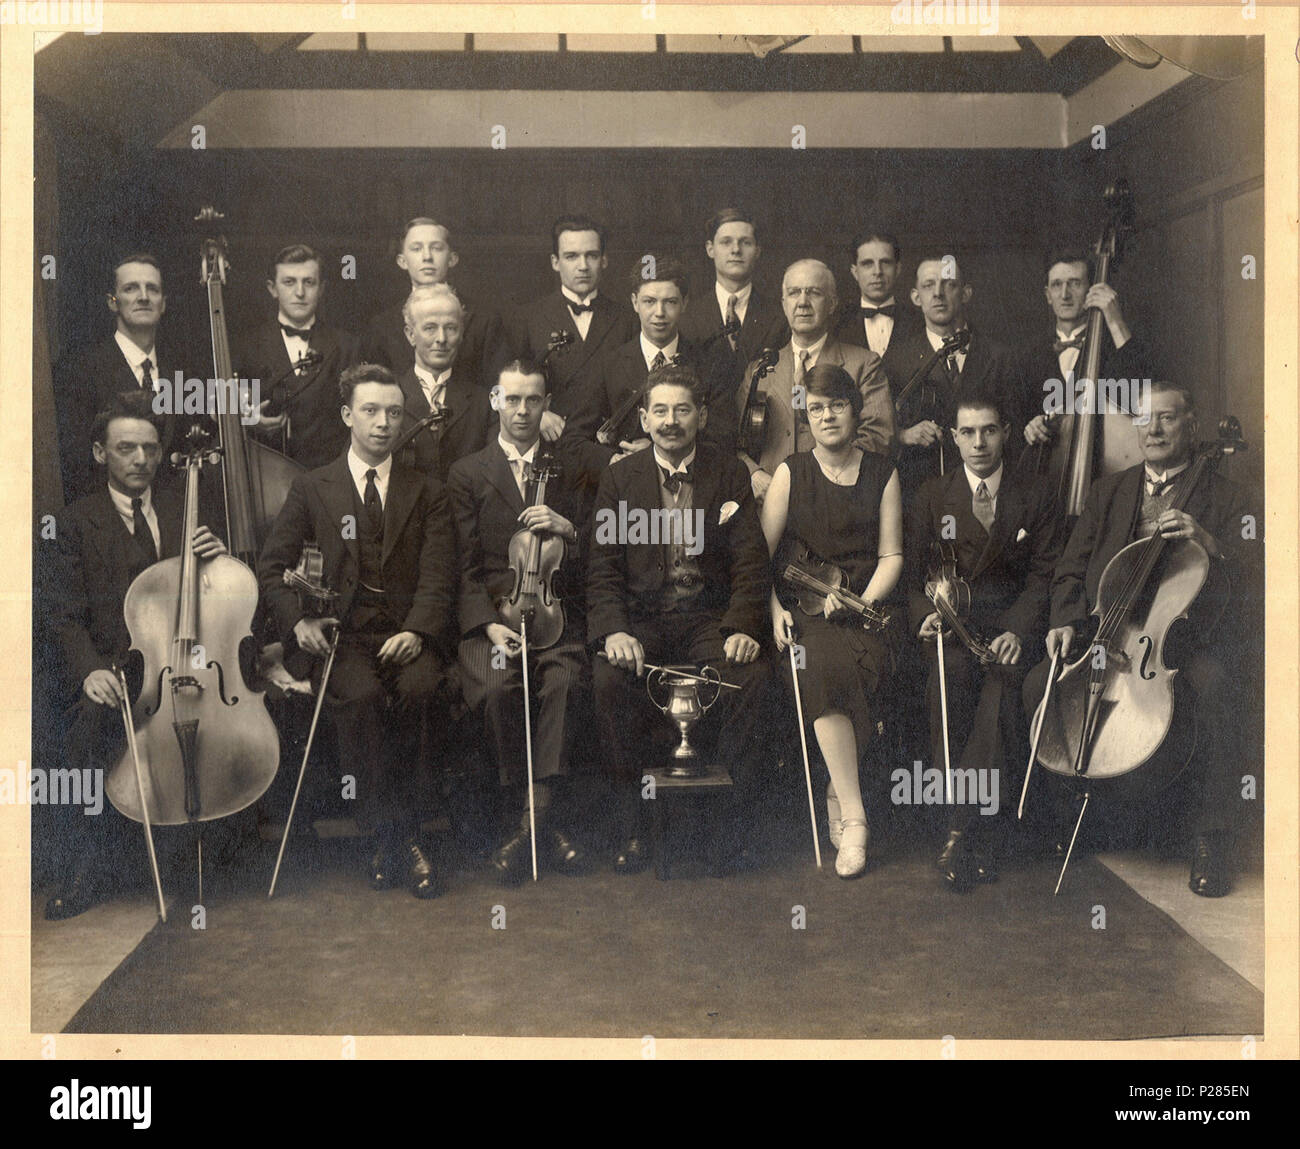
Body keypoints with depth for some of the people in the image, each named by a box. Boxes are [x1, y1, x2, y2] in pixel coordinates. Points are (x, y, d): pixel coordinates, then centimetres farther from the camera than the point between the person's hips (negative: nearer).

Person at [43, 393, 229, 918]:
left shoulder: (182, 510, 16)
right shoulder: (76, 522, 7)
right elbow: (64, 614, -2)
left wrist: (217, 556, -7)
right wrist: (89, 669, -23)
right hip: (112, 671, -3)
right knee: (94, 724, -33)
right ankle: (93, 865, -16)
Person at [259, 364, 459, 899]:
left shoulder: (428, 493, 16)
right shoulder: (311, 488, 15)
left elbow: (437, 578, 4)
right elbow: (271, 567, 11)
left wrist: (416, 632, -15)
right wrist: (298, 620, -8)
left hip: (409, 633, 1)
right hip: (344, 633, 0)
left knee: (419, 689, -32)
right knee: (362, 696, -33)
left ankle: (394, 833, -16)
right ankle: (396, 837, -22)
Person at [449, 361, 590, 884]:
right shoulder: (468, 473, 13)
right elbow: (464, 565, 3)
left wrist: (565, 528, -8)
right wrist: (489, 625, -13)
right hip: (490, 615, -1)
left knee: (565, 681, -32)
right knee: (497, 687, -31)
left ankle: (533, 816, -26)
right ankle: (550, 817, -18)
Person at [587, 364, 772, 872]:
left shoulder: (730, 474, 9)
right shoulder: (620, 478, 9)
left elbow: (750, 563, 2)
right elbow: (603, 567, 1)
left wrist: (743, 628, -16)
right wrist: (614, 631, -17)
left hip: (711, 619, 0)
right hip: (640, 618, 0)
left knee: (751, 678, -29)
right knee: (609, 680, -29)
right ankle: (632, 825, -15)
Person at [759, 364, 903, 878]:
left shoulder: (882, 473, 13)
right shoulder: (791, 473, 9)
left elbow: (891, 555, 11)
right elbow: (758, 553, 7)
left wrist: (864, 600, -7)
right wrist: (774, 611, -9)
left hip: (862, 607, 1)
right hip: (800, 604, -1)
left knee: (866, 663, -34)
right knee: (826, 667, -34)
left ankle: (837, 796, -18)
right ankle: (854, 817, -32)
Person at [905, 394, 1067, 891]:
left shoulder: (1035, 498, 10)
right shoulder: (932, 496, 11)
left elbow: (1045, 574, 3)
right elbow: (913, 573, 8)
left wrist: (1017, 629, -14)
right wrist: (927, 613, -13)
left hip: (1012, 621, 0)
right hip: (952, 619, 0)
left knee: (1002, 683, -31)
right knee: (953, 677, -32)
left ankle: (962, 827, -28)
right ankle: (985, 830, -27)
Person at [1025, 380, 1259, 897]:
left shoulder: (1226, 497, 7)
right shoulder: (1107, 492, 17)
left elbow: (1251, 577, -5)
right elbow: (1071, 572, 16)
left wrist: (1208, 543, -24)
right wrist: (1067, 621, -3)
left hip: (1195, 636, -3)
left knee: (1214, 684, -36)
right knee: (1040, 685, -22)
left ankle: (1212, 837, -23)